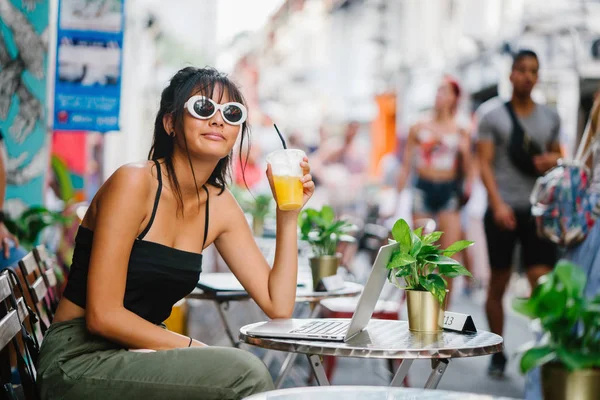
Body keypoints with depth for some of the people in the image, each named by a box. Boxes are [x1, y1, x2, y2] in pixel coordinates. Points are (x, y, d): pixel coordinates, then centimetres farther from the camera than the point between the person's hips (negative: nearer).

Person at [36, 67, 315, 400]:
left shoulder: (219, 205, 6)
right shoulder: (134, 182, -14)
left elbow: (278, 306, 1)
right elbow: (103, 316, -19)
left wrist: (288, 215, -4)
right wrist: (196, 348, -17)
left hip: (139, 357, 7)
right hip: (79, 361, -7)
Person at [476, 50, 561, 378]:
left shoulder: (550, 117, 13)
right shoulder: (493, 117, 3)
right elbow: (485, 164, -4)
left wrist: (553, 159, -2)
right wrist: (498, 204, -17)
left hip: (538, 210, 2)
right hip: (504, 209, -2)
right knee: (498, 285, 6)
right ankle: (498, 354, 17)